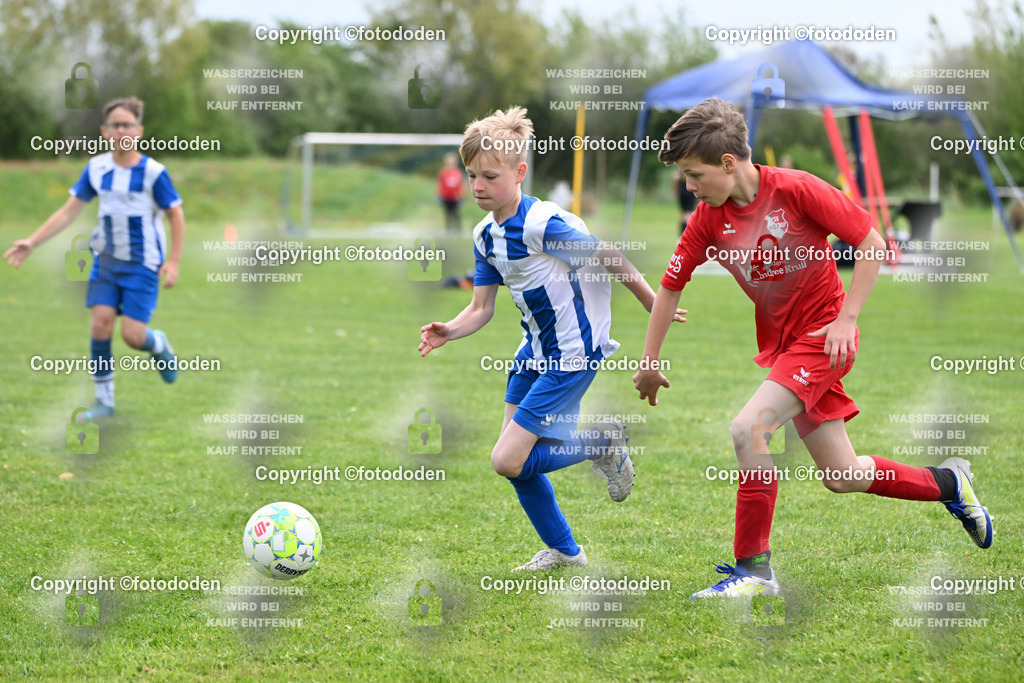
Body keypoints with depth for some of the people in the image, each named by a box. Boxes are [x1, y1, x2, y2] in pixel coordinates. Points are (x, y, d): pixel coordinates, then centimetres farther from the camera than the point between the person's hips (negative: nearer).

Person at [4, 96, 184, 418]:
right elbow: (69, 211, 2)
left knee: (132, 334, -10)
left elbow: (176, 215, -4)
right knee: (101, 322, -10)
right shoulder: (96, 168, -3)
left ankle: (159, 345, 28)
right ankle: (104, 401, 3)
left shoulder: (153, 172, -14)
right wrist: (32, 242, -4)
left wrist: (173, 261, -9)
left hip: (143, 264, -3)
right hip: (106, 259, 3)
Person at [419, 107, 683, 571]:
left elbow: (611, 260, -14)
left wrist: (653, 305, -4)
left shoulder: (544, 223, -22)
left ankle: (604, 443, 6)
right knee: (514, 462, 9)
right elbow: (481, 309, 6)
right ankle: (564, 551, 26)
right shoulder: (485, 236, 4)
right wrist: (449, 332, -14)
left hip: (573, 353, -9)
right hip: (535, 350, 9)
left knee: (509, 460, -14)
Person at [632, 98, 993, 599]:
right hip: (778, 344, 6)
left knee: (748, 428, -25)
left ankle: (753, 567, -16)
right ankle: (948, 483, 32)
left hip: (822, 335, -6)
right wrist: (649, 364, 7)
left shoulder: (796, 190, -18)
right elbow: (670, 286, 7)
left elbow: (871, 244, -13)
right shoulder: (708, 219, -3)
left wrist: (847, 318, -16)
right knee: (843, 478, 8)